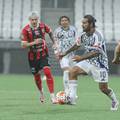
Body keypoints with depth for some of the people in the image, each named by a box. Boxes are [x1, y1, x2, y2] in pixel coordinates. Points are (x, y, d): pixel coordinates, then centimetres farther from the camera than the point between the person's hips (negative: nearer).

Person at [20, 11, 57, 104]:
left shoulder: (43, 26, -7)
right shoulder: (26, 30, -14)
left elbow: (50, 32, 15)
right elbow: (23, 45, -15)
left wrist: (54, 42, 20)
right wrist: (34, 42, -28)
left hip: (43, 53, 0)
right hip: (33, 56, 0)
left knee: (48, 72, -17)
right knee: (37, 75, 10)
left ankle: (52, 96, -17)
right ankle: (41, 93, 38)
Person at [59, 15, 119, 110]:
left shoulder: (97, 36, -24)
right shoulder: (84, 35, -2)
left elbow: (96, 52, -33)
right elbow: (77, 45, 17)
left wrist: (82, 58, -40)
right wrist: (65, 53, 23)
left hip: (100, 63, -6)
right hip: (88, 61, 6)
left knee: (103, 88, -1)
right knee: (72, 71, -16)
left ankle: (115, 102, 29)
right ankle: (72, 98, -15)